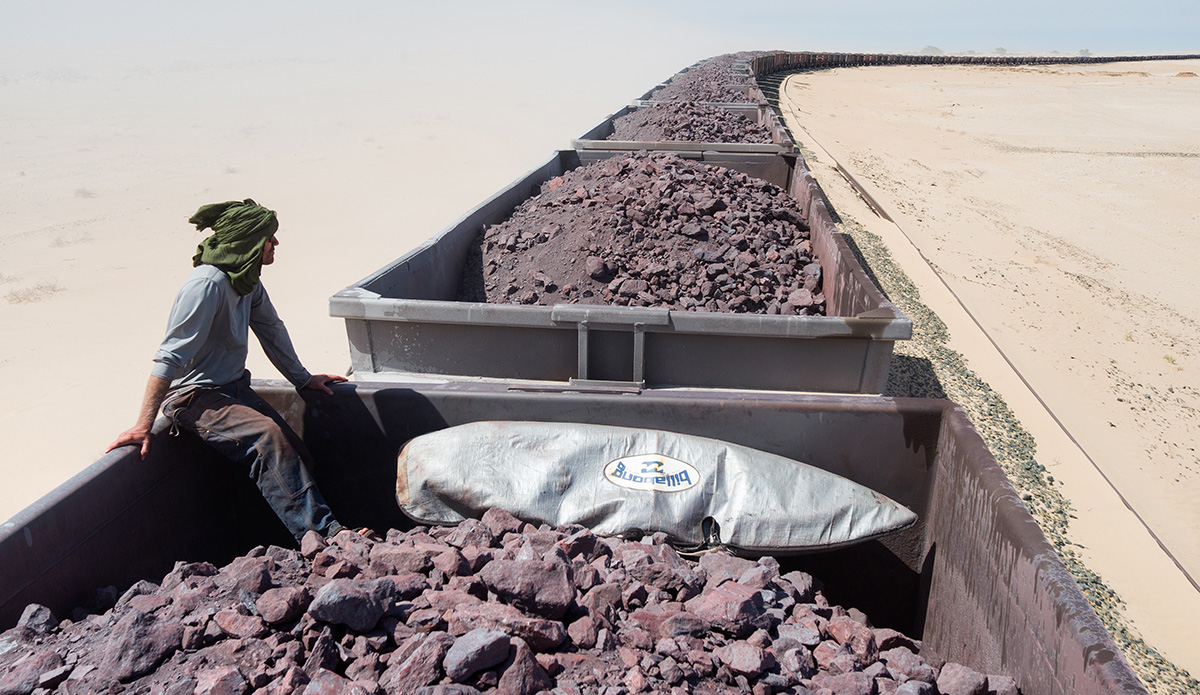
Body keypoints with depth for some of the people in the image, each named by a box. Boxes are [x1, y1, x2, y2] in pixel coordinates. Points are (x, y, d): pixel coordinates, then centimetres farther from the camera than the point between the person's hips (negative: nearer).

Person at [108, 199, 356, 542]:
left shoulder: (248, 281, 6)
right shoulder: (207, 283, -21)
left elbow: (271, 330, 21)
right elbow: (170, 357, -24)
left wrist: (303, 379, 28)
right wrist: (143, 426, -25)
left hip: (233, 387, 10)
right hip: (195, 395, -10)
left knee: (296, 455, -6)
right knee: (268, 437, -31)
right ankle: (322, 533, -35)